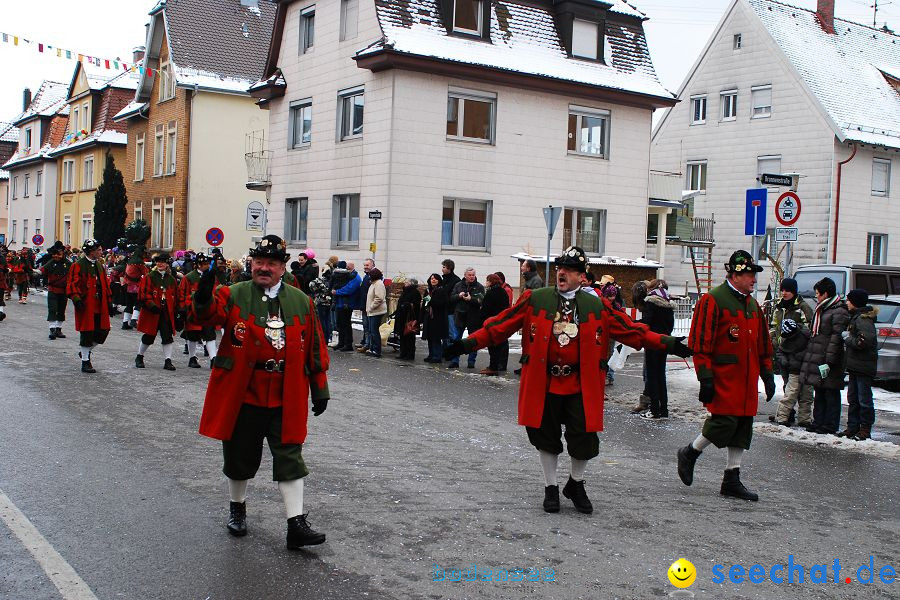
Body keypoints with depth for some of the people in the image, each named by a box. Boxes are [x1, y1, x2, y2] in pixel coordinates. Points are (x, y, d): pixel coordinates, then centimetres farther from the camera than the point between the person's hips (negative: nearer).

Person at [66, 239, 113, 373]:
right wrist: (76, 299, -22)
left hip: (100, 306, 7)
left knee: (103, 331, 6)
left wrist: (108, 301, 16)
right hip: (86, 306, -7)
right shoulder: (78, 266, -9)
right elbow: (71, 284, -12)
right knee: (86, 334, -1)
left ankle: (86, 352, 29)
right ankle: (85, 362, 9)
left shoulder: (99, 265, 15)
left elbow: (105, 284, 20)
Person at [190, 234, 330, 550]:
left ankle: (296, 524, 5)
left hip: (286, 401, 1)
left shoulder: (301, 302, 4)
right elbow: (208, 316, -22)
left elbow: (315, 348, 7)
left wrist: (320, 389, 6)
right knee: (240, 456, 14)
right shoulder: (234, 295, -2)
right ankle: (237, 508, 37)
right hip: (241, 396, -1)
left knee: (290, 459, 1)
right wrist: (203, 298, -45)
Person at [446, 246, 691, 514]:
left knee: (584, 438, 2)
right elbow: (500, 325, -3)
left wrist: (667, 343, -2)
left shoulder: (597, 306, 2)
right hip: (544, 382, 0)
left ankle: (576, 484, 31)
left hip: (581, 386, 1)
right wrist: (468, 343, -11)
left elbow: (632, 331, 4)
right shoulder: (535, 299, -1)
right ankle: (551, 488, 30)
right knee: (546, 437, 9)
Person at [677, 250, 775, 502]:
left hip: (746, 381, 8)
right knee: (724, 422, -12)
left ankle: (732, 480, 15)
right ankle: (689, 454, 12)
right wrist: (705, 378, -17)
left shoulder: (752, 304, 15)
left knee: (743, 426, 8)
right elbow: (700, 344, -14)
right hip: (723, 379, -8)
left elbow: (763, 345, 22)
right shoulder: (713, 300, -10)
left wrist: (767, 374, 16)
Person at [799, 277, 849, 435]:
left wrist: (828, 362, -21)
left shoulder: (839, 312, -12)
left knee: (830, 394, -1)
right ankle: (818, 422, 21)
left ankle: (830, 425, 4)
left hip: (828, 361, -9)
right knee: (819, 393, 14)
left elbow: (836, 339, -18)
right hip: (816, 360, 9)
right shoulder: (821, 309, 18)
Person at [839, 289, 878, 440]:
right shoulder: (856, 317, 16)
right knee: (853, 398, 13)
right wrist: (847, 337, 5)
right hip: (855, 365, 10)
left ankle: (865, 429, 4)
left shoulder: (863, 319, -16)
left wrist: (848, 338, -15)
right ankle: (853, 427, 20)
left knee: (864, 398, -3)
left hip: (863, 365, -10)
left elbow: (865, 341, -26)